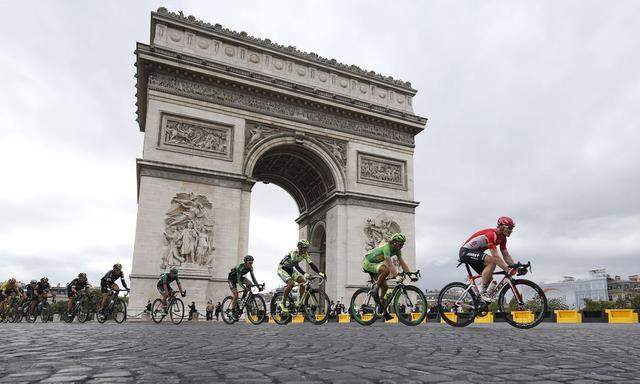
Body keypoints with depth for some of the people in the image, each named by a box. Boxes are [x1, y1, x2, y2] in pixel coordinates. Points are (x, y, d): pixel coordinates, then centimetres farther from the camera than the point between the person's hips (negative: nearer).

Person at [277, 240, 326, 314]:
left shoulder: (305, 254, -9)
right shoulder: (294, 252, -30)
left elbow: (311, 264, -12)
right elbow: (296, 265, -41)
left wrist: (320, 273, -25)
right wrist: (304, 274, -54)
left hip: (290, 269, 7)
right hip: (282, 268, -7)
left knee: (302, 281, -12)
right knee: (291, 283, -29)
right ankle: (283, 303, -13)